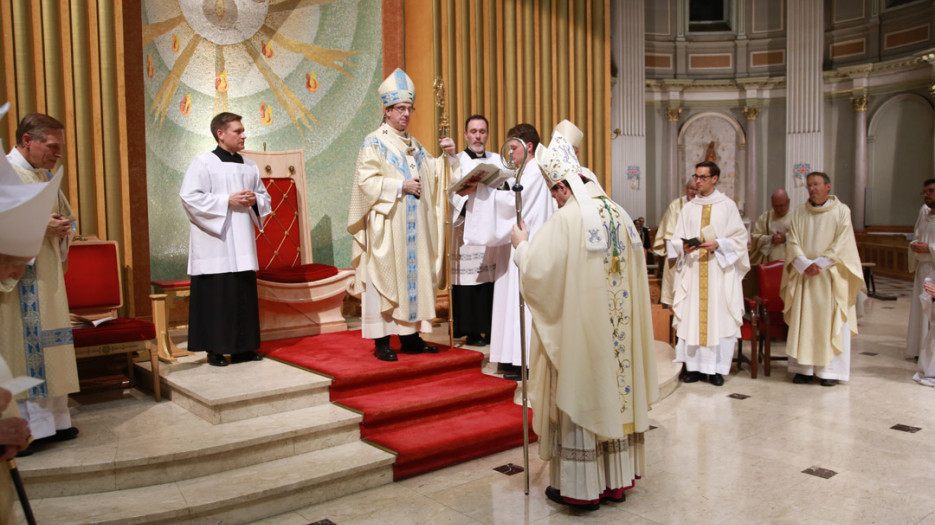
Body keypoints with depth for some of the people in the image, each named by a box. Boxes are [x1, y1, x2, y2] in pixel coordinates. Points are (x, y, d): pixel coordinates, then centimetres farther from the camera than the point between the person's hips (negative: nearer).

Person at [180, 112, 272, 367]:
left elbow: (264, 196, 20)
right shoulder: (202, 163, -3)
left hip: (242, 244, 6)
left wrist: (254, 200, -3)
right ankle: (214, 349, 6)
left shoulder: (249, 166, 14)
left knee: (245, 294, 6)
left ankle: (243, 347, 14)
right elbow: (189, 196, -12)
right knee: (216, 296, -4)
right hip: (214, 244, -6)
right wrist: (227, 200, -16)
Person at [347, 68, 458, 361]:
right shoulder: (374, 143, -2)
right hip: (386, 225, -7)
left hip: (414, 227, 7)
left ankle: (410, 335, 13)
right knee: (385, 276, -5)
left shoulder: (414, 145, 18)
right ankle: (381, 340, -1)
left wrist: (449, 156, 2)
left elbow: (434, 175, 18)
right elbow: (366, 181, -13)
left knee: (414, 274, 6)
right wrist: (401, 186, -16)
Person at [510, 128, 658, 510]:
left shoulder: (565, 220, -15)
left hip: (581, 326, -6)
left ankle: (581, 486, 14)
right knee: (614, 391, 14)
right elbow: (633, 270, 15)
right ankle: (617, 478, 25)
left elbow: (537, 271, -16)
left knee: (582, 396, 3)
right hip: (619, 329, 7)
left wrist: (521, 244, 2)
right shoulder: (619, 214, 6)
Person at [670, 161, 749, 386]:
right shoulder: (688, 208, 12)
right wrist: (684, 246, -13)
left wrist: (717, 244, -14)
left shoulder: (727, 205, 4)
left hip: (720, 271, -2)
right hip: (692, 271, 3)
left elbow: (740, 237, 1)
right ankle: (694, 365, 7)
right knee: (691, 316, 0)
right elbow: (676, 239, 9)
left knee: (719, 317, -3)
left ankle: (717, 368, 4)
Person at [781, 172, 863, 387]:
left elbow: (841, 244, -7)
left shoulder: (841, 211, 0)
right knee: (802, 321, 2)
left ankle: (831, 370, 5)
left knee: (831, 322, -1)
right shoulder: (798, 214, 8)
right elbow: (792, 243, 1)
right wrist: (805, 265, -14)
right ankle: (803, 367, 7)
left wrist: (819, 264, -15)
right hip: (803, 276, 3)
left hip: (831, 275, -3)